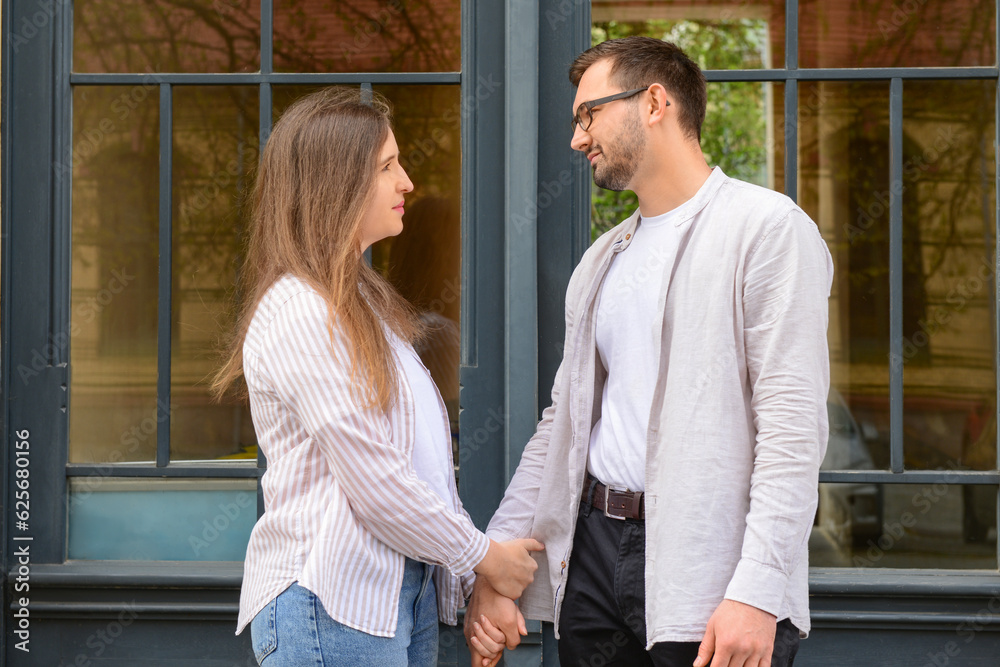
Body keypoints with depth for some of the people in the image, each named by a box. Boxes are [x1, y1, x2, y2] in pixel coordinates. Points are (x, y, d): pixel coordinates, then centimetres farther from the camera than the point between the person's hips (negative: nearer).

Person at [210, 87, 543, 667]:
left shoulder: (362, 300, 18)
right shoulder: (297, 310, -14)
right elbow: (373, 480, -17)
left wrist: (472, 578, 6)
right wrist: (482, 554, -6)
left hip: (406, 591, 9)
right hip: (334, 604, -9)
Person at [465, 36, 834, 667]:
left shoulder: (768, 227, -5)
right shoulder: (601, 260, 18)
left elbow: (793, 425, -13)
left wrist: (756, 594, -21)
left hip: (706, 568, -6)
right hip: (594, 549, 6)